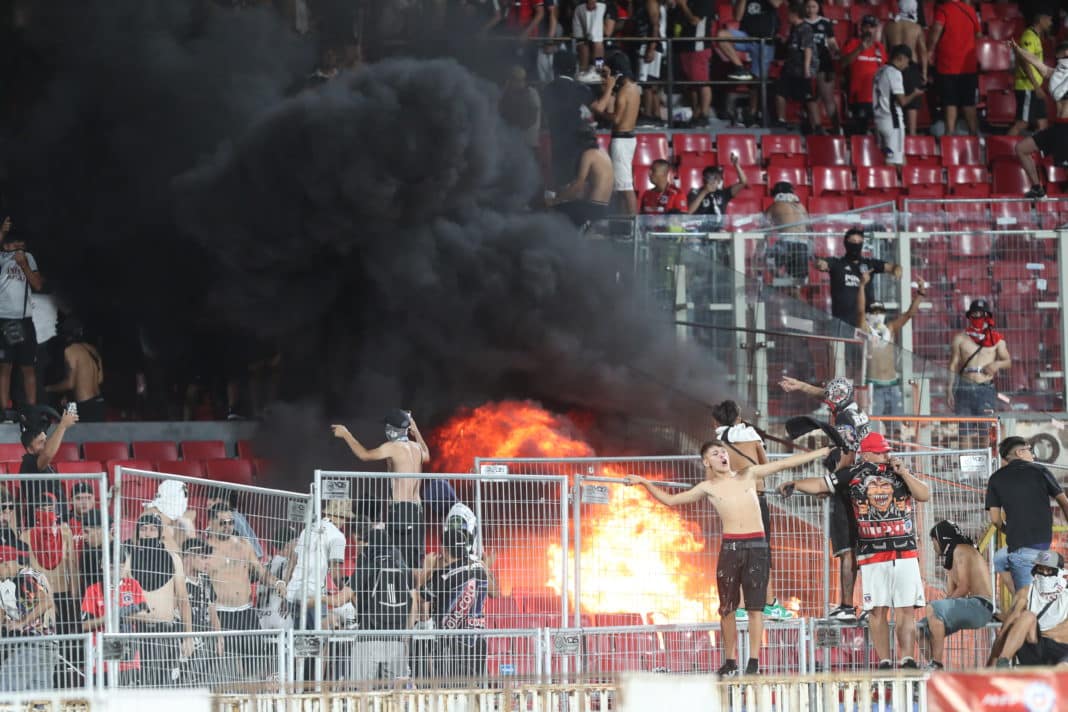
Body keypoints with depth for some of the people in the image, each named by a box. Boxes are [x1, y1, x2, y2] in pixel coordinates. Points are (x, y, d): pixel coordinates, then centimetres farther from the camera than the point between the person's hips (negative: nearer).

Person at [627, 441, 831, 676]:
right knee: (727, 608, 1)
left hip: (757, 546, -1)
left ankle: (754, 662, -1)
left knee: (755, 606, -3)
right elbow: (670, 500, 15)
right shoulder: (708, 488, 11)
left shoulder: (749, 475, 13)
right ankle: (730, 662, 10)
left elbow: (785, 463, 15)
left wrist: (823, 451, 17)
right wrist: (644, 483, 8)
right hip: (730, 547, 1)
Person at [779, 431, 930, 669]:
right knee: (877, 610, -2)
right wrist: (794, 485, -13)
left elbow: (925, 495, 2)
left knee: (906, 609, -3)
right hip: (872, 554, -1)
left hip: (905, 553, 1)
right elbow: (820, 484, 3)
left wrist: (903, 472, -6)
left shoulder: (900, 472, 10)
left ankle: (907, 660, -3)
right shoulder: (853, 475, 5)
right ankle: (884, 663, 3)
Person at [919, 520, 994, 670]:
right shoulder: (951, 560, 24)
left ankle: (937, 664, -32)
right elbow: (950, 594, 16)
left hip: (981, 606, -10)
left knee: (933, 608, -30)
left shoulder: (961, 550, -6)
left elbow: (963, 588, -15)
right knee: (922, 628, 7)